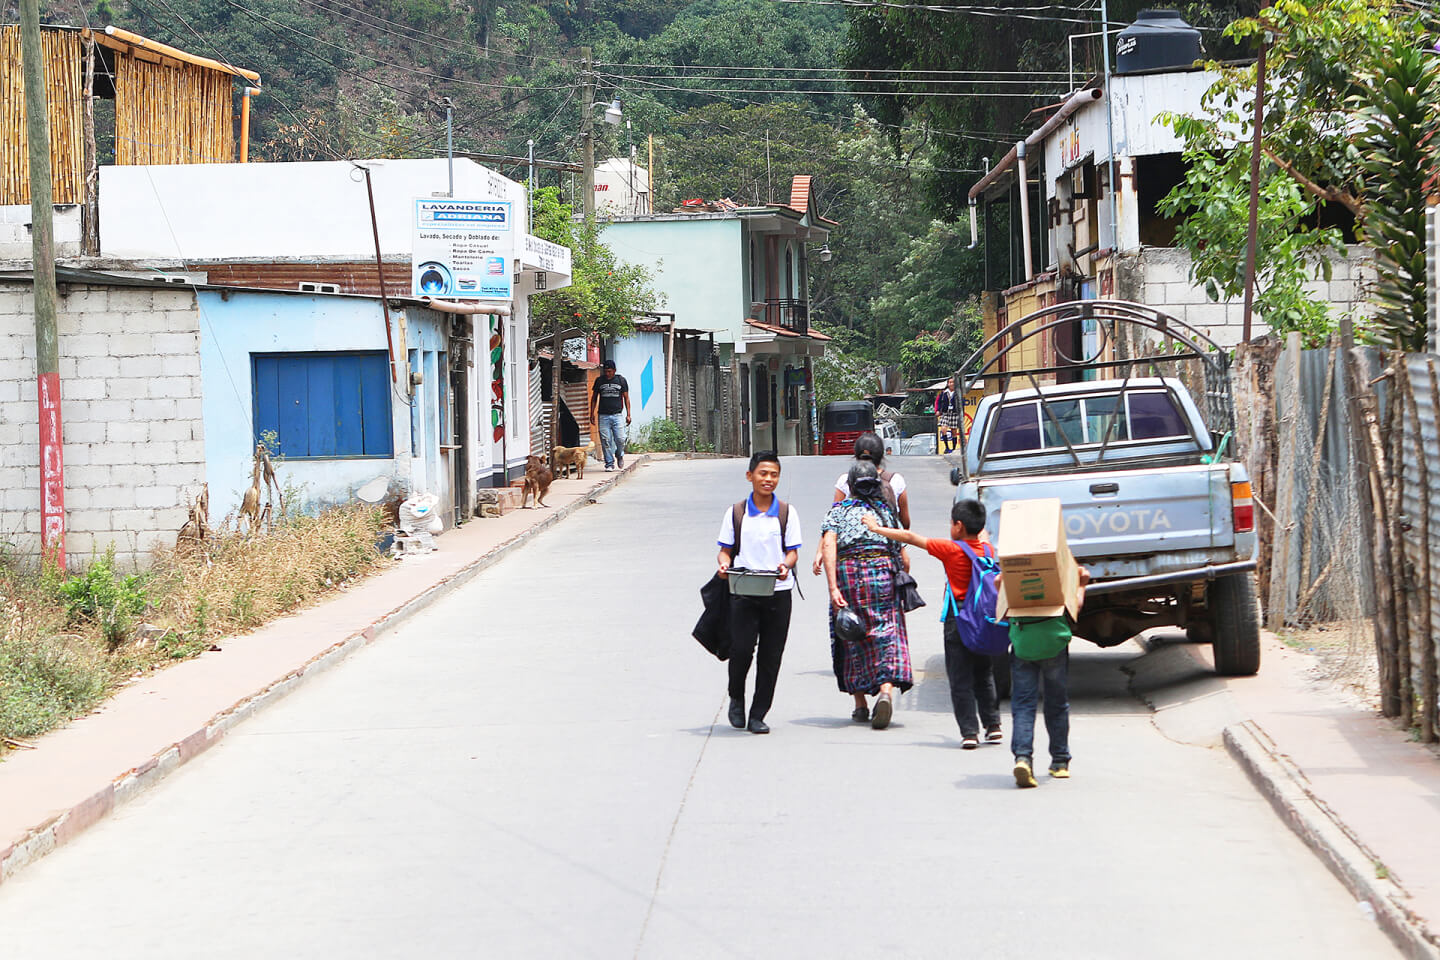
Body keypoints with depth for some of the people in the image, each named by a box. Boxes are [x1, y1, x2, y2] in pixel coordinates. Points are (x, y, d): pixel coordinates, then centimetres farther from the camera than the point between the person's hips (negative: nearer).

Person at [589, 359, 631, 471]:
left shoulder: (621, 380, 6)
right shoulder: (599, 380, 8)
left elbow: (626, 398, 9)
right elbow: (594, 398, 16)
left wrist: (628, 415, 3)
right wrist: (592, 413, 9)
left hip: (617, 415, -1)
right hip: (603, 416, 1)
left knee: (620, 439, -9)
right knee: (605, 441, -5)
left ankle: (619, 455, 21)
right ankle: (609, 463, 3)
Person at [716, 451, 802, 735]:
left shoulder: (787, 513, 7)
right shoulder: (736, 513, 6)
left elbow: (792, 551, 5)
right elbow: (726, 549, 9)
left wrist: (785, 565, -17)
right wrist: (724, 565, -13)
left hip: (778, 593, 1)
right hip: (743, 592, -1)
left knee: (770, 656, 1)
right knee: (741, 648, -12)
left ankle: (758, 715, 11)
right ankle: (736, 699, 16)